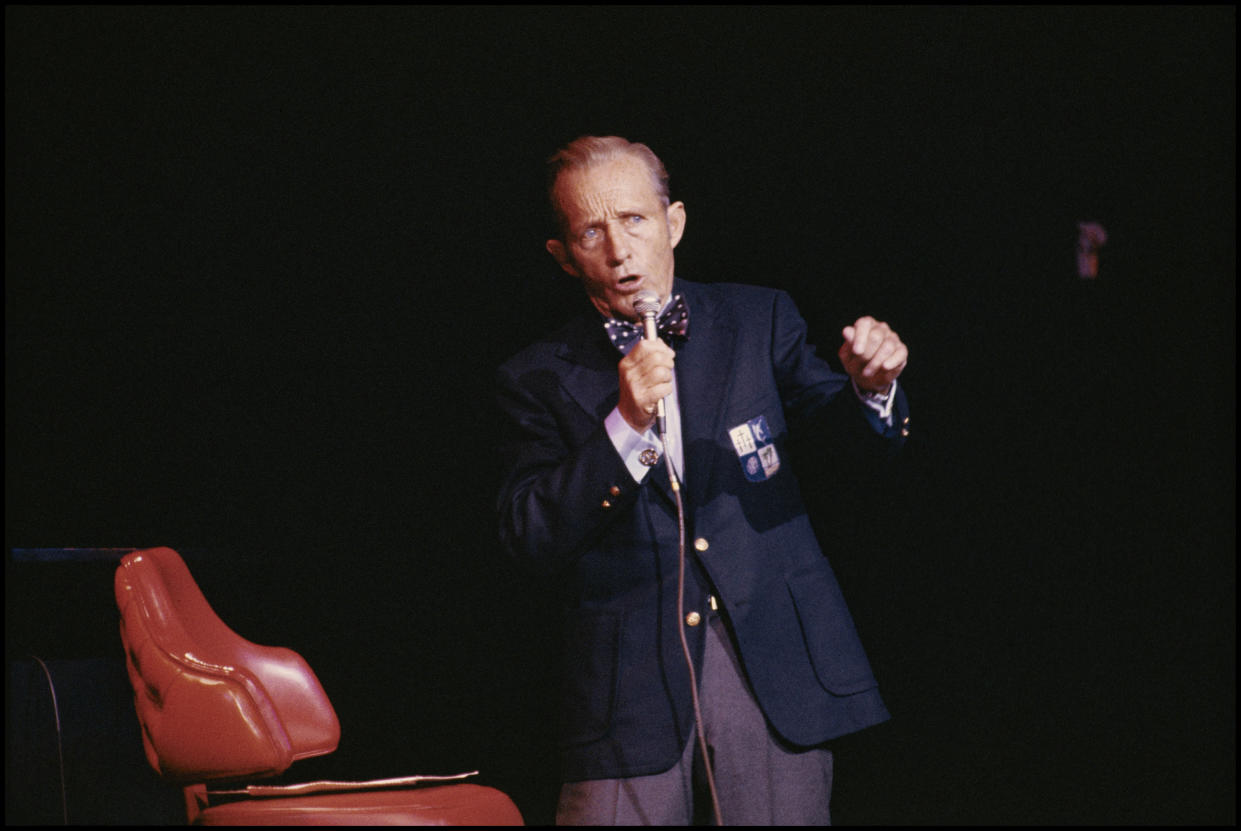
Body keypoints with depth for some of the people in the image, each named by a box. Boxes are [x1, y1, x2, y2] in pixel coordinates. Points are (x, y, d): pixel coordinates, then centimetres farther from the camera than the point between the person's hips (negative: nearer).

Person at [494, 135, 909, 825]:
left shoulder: (758, 321, 8)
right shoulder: (539, 380, 3)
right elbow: (529, 540, -6)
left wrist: (871, 386, -24)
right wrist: (626, 425, -17)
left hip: (775, 669, 1)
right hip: (630, 691, -1)